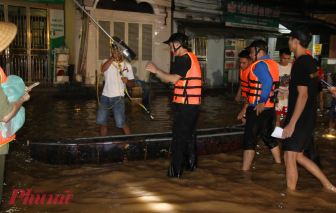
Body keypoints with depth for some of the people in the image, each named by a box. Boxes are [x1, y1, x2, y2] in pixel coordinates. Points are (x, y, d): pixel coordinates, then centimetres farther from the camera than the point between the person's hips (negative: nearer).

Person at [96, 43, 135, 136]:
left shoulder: (127, 66, 5)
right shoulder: (107, 61, 6)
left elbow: (132, 84, 4)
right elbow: (103, 69, -19)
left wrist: (127, 81, -18)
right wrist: (113, 57, -27)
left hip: (118, 97, -2)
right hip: (105, 97, 3)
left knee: (121, 123, -10)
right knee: (101, 122, 8)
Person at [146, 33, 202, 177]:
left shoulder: (183, 58, -13)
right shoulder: (192, 57, 17)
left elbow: (174, 79, -22)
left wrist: (156, 70, -14)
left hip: (184, 104, -10)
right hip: (194, 104, 10)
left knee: (179, 137, -4)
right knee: (190, 135, 19)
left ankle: (176, 171, 0)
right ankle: (191, 164, 31)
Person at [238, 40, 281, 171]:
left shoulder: (259, 65, -14)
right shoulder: (273, 64, 13)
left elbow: (267, 81, -31)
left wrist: (262, 102, -27)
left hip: (258, 109, -9)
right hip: (270, 108, 9)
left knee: (249, 140, -3)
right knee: (269, 137, 20)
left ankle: (245, 171, 0)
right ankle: (279, 164, 31)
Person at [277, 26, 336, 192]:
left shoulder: (300, 64, -18)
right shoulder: (310, 62, 11)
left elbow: (303, 95, -23)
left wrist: (291, 124, -23)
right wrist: (288, 92, 23)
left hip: (299, 119, -9)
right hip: (309, 118, 9)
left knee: (290, 157, 1)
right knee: (298, 156, 18)